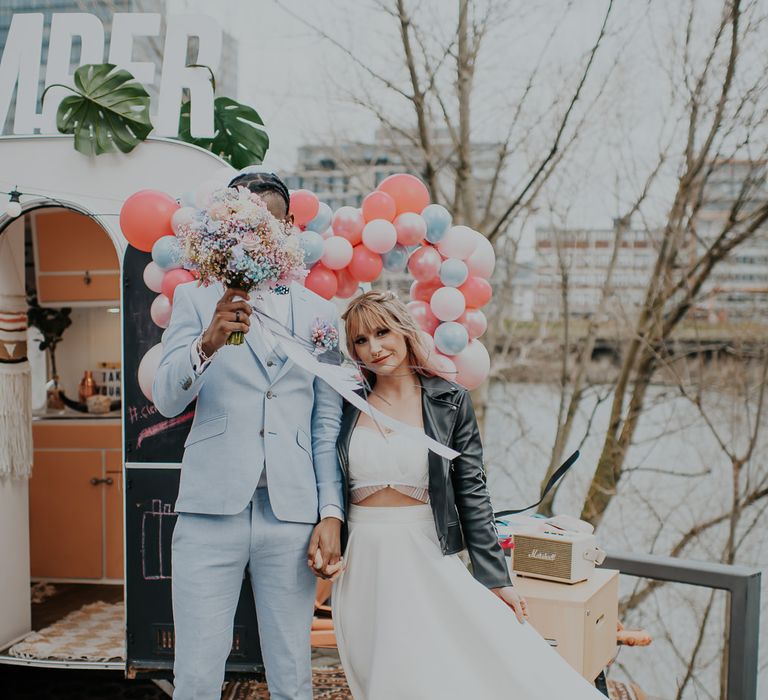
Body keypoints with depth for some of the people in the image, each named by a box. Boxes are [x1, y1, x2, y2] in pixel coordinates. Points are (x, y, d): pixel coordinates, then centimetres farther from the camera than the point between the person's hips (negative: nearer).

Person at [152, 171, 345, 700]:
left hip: (292, 514, 1)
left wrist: (332, 514, 1)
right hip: (212, 510, -1)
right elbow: (167, 399, -6)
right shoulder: (196, 299, 6)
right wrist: (209, 341, -25)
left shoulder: (321, 314, 10)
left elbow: (328, 424, 10)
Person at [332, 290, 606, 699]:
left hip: (427, 558, -2)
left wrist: (495, 578, -4)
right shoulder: (350, 401, 4)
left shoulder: (450, 400, -1)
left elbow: (471, 493, -1)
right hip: (362, 562, 2)